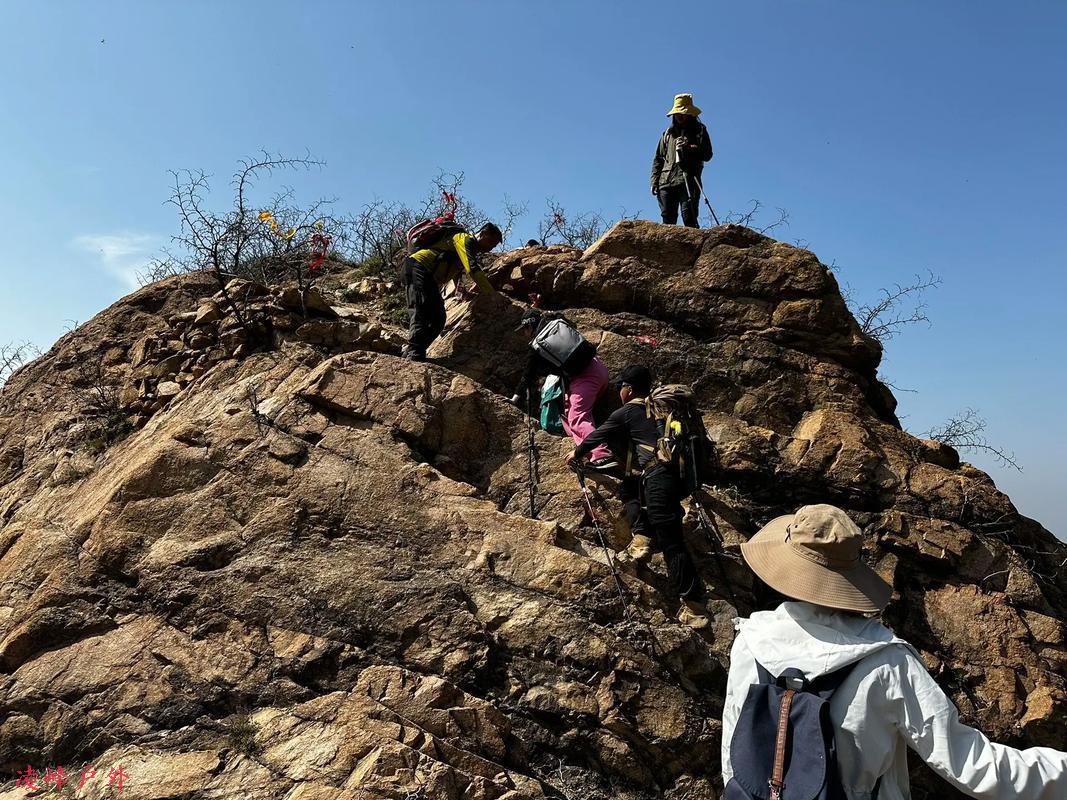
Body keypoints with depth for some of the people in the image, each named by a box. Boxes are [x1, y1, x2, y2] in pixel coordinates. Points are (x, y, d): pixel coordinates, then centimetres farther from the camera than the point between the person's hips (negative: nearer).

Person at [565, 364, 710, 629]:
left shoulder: (626, 412, 5)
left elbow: (598, 435, 17)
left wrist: (577, 452, 34)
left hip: (658, 476, -8)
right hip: (678, 473, 8)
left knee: (670, 540, -8)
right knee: (627, 487, 28)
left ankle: (693, 603, -10)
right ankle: (642, 534, 12)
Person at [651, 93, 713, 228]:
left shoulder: (699, 130, 13)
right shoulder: (668, 133, 23)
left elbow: (707, 154, 2)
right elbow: (658, 158, 21)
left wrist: (689, 148, -12)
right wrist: (654, 181, 9)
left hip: (689, 182, -4)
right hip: (666, 181, 4)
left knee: (689, 218, -16)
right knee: (667, 220, -3)